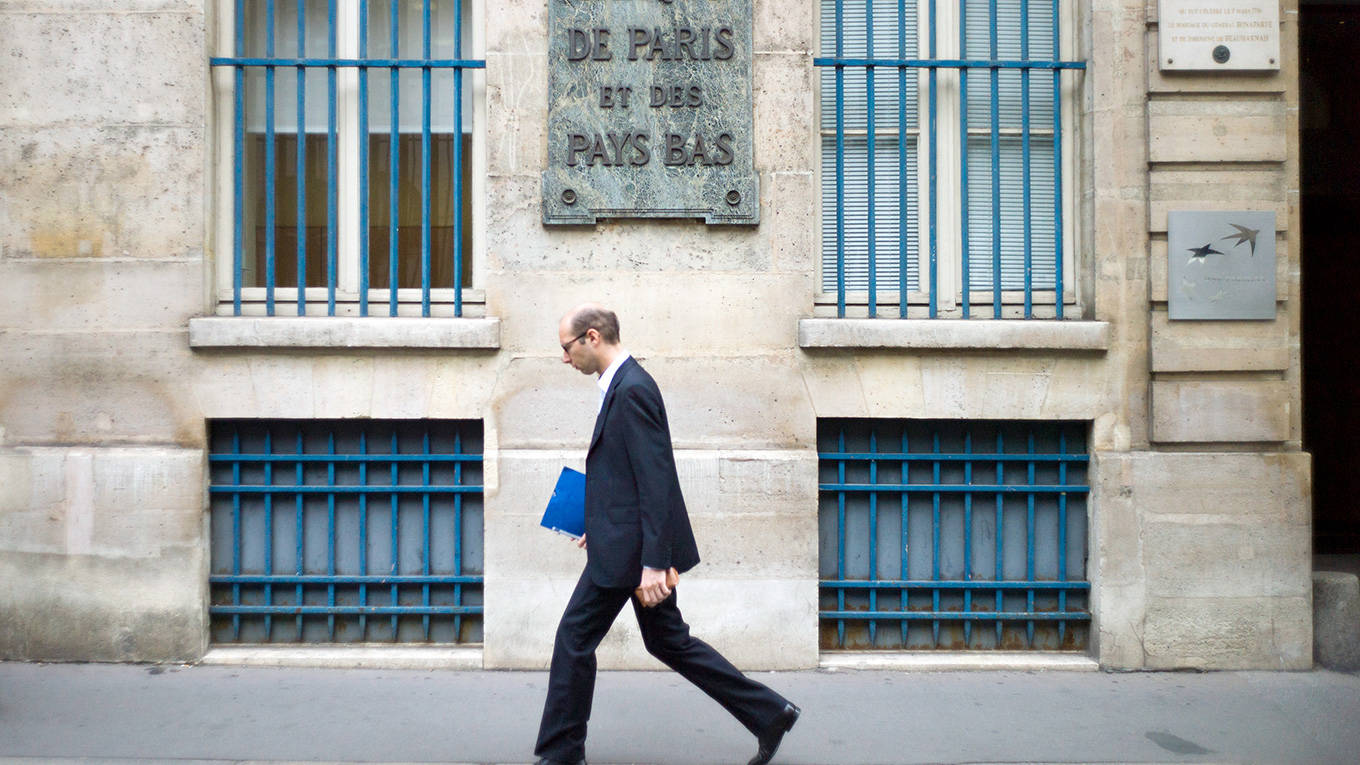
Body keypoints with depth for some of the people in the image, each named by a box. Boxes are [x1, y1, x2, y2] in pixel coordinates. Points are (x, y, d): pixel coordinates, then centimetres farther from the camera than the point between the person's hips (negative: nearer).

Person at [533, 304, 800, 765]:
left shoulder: (632, 389, -18)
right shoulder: (625, 385, 13)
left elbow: (656, 480, -23)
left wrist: (653, 563, -24)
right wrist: (602, 523, 22)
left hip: (628, 548, -10)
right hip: (630, 541, 10)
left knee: (575, 638, 2)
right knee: (668, 641, 16)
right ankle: (769, 714, 20)